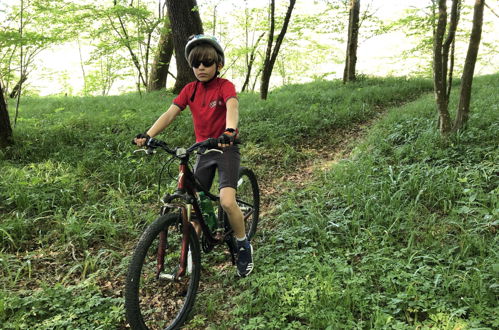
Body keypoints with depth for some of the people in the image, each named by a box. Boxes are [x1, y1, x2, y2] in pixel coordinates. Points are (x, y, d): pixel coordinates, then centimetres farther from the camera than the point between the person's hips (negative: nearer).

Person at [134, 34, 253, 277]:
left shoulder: (225, 86, -10)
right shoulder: (190, 89, 3)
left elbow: (232, 106, -31)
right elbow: (170, 113, -8)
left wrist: (229, 131, -52)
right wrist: (148, 134, -24)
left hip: (226, 148, -5)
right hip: (203, 150, 5)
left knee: (227, 201, -21)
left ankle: (244, 246, 3)